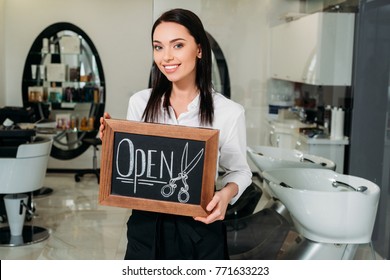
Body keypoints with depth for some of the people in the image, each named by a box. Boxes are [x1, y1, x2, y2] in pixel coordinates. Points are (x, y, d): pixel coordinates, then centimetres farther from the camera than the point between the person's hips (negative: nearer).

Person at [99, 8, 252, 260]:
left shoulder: (229, 112, -11)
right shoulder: (139, 102, -2)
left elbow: (239, 170, 2)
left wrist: (227, 192, -18)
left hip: (199, 229, -2)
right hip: (146, 226, 3)